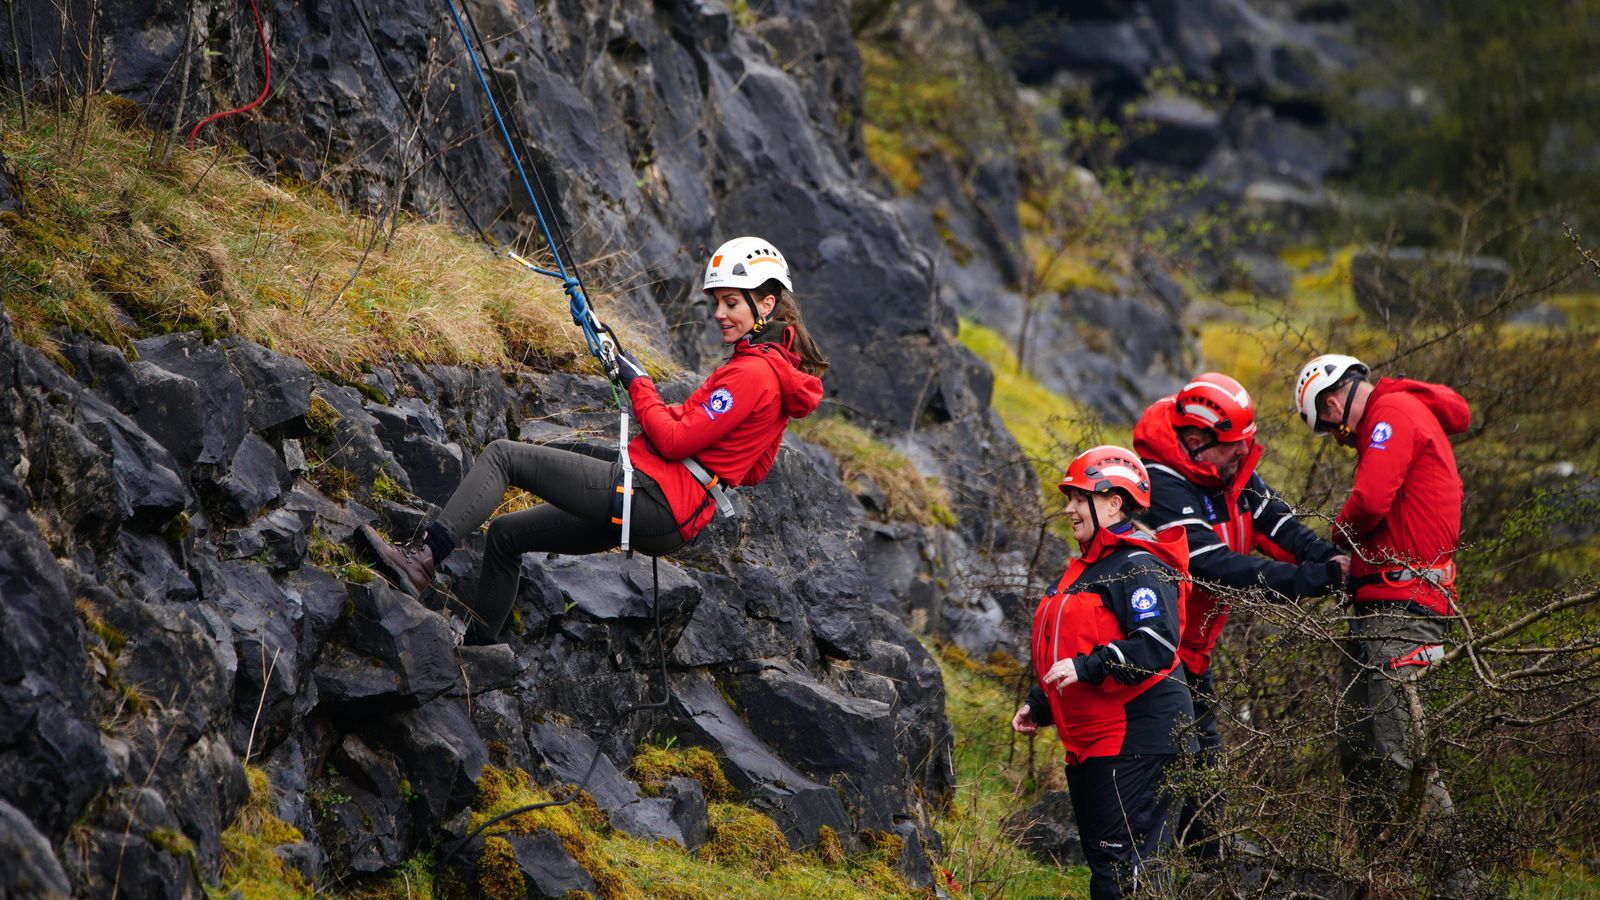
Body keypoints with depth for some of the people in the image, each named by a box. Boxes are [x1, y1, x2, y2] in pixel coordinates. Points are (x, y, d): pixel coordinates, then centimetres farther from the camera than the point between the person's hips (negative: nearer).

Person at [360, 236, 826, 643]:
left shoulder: (752, 372, -15)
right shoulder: (778, 364, 16)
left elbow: (674, 441, -17)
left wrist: (638, 384, -4)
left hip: (652, 496, -11)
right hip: (670, 523, 11)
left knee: (503, 456, -10)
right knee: (506, 534, 19)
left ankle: (421, 561, -16)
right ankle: (478, 647, 23)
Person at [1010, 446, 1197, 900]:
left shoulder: (1139, 568, -12)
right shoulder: (1085, 568, 20)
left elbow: (1156, 646, -24)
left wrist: (1086, 667, -29)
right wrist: (1039, 706, 21)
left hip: (1135, 740, -11)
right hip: (1091, 743, 11)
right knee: (1102, 860, 12)